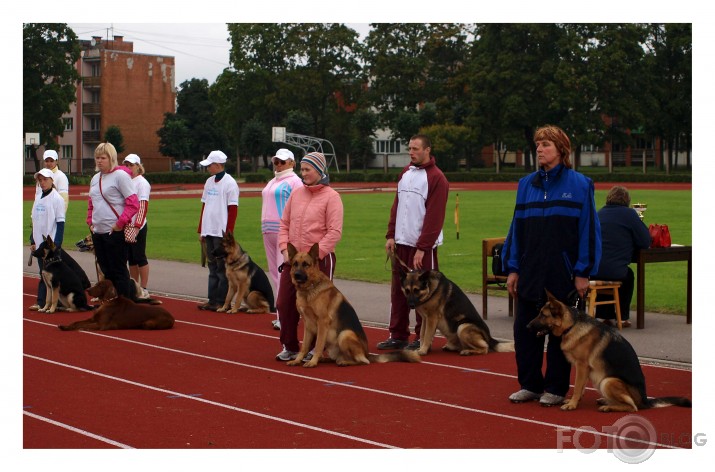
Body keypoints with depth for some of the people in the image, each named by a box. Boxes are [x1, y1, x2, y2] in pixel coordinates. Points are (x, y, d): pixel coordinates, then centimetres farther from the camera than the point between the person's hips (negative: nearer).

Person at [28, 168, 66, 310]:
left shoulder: (56, 199, -8)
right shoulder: (38, 198, 12)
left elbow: (60, 223, -10)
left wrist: (57, 244, -15)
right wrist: (32, 241, 14)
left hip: (51, 244, -6)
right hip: (40, 243, 6)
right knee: (44, 274, 8)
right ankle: (41, 302, 9)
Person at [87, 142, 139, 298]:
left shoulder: (120, 175, -9)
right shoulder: (95, 178, 14)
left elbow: (133, 203, -13)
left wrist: (120, 223, -15)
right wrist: (90, 221, 10)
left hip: (115, 232, -7)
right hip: (97, 232, 7)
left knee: (118, 271, -3)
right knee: (106, 270, 12)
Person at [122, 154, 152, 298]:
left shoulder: (142, 183, -8)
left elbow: (143, 206, -17)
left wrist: (137, 226, -24)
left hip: (138, 227, -7)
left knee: (139, 258, -2)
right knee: (131, 259, 11)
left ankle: (144, 290, 4)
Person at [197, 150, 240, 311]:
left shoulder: (229, 183, -8)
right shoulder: (209, 182, 14)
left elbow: (233, 210, -11)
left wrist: (228, 234, -15)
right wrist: (201, 230, 14)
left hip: (222, 233, -7)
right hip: (208, 232, 7)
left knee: (222, 268, -3)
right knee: (212, 267, 10)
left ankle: (222, 301, 1)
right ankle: (212, 300, 14)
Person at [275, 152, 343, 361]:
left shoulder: (331, 196, -8)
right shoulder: (296, 193, 9)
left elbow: (334, 232, -14)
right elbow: (284, 224, 13)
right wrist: (285, 249, -1)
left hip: (320, 260, -6)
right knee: (285, 303, 6)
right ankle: (290, 347, 19)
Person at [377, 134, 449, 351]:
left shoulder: (436, 178, -10)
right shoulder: (405, 173, 14)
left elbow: (434, 217, -14)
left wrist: (422, 248, -17)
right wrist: (391, 235, 6)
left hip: (422, 246, -7)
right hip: (401, 243, 7)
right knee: (398, 290, 9)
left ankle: (422, 338, 6)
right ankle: (398, 335, 16)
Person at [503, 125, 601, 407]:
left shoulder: (579, 185, -4)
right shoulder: (527, 185, 8)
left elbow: (588, 229, -6)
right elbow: (517, 228, 11)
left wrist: (583, 272, -10)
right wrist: (512, 269, 6)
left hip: (563, 274, -4)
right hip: (530, 273, 4)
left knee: (560, 331, 5)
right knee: (524, 329, 4)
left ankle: (555, 388, 15)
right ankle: (530, 385, 16)